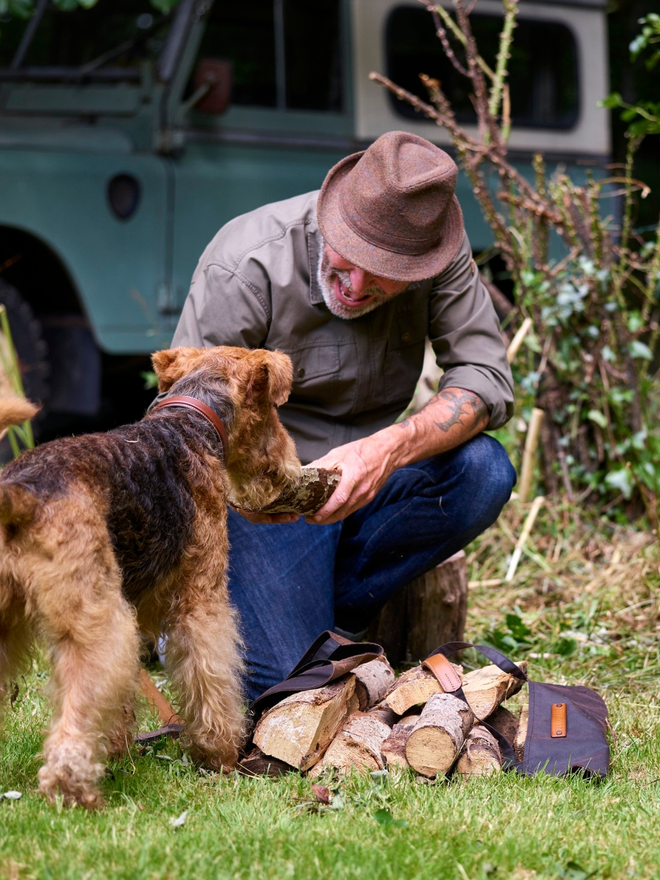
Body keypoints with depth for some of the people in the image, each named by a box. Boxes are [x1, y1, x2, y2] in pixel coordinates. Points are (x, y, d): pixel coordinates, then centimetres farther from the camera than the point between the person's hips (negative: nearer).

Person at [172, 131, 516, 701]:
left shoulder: (442, 253, -12)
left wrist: (390, 448, -36)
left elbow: (487, 380, -16)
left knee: (484, 472, -24)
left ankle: (334, 608, -5)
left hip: (363, 481, 4)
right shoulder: (246, 265, -23)